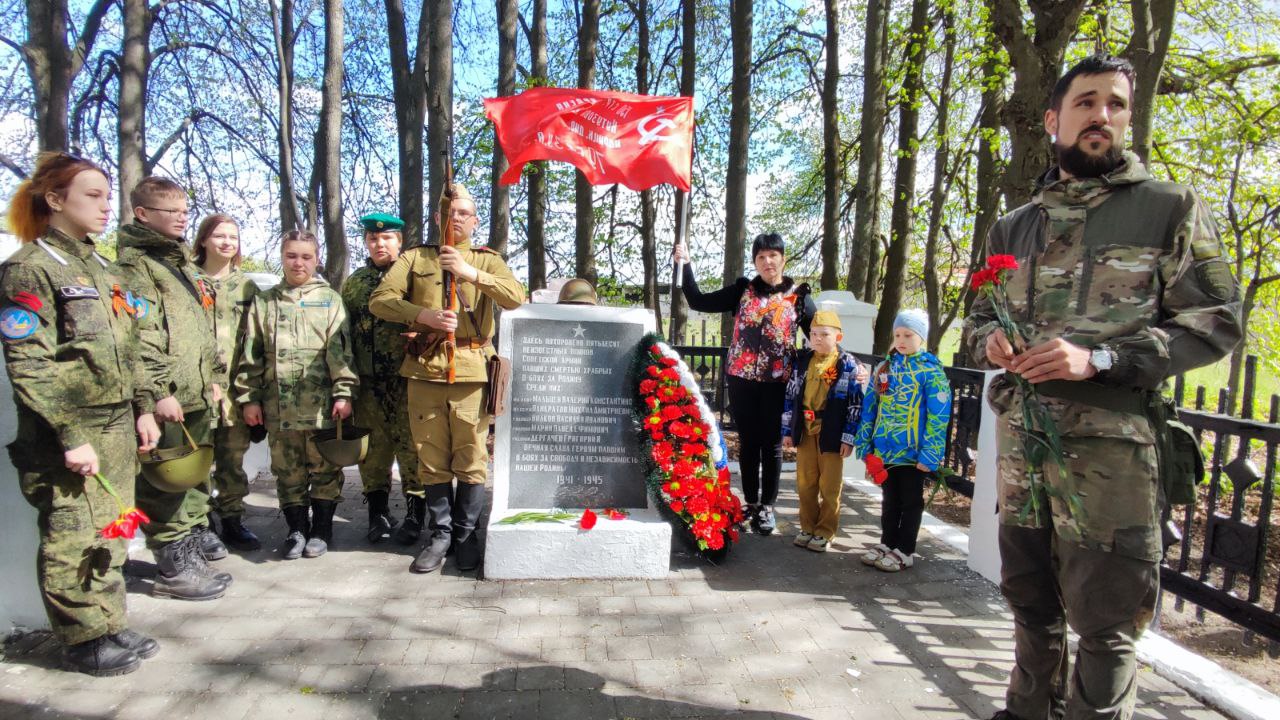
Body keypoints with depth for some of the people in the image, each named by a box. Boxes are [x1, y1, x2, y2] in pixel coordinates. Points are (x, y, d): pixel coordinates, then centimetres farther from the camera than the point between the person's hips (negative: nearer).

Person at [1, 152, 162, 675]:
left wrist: (142, 408, 13)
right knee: (73, 538, 2)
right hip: (68, 435, -7)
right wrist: (70, 436, -18)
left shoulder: (100, 268, 15)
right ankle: (82, 640, 17)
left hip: (117, 425, 8)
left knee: (110, 533, 14)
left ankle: (110, 626, 26)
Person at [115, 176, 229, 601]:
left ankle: (195, 537, 34)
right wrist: (158, 390, -21)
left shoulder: (183, 262, 21)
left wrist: (212, 376, 21)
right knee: (167, 484, -3)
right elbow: (138, 334, -18)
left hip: (197, 394, 9)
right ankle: (173, 569, 5)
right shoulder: (134, 264, -9)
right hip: (168, 398, -9)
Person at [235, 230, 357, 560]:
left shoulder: (330, 299, 5)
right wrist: (249, 398, 5)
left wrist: (343, 393, -9)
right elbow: (251, 355, 10)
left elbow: (341, 350, -2)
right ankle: (297, 529, 23)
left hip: (322, 404, -2)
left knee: (324, 469, 6)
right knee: (288, 471, 10)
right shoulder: (264, 302, 11)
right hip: (279, 405, 2)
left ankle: (321, 529, 19)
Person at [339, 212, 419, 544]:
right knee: (373, 448, 10)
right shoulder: (353, 283, 13)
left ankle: (414, 515, 12)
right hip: (368, 383, 4)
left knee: (411, 447, 0)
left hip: (407, 380, -4)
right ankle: (378, 513, 23)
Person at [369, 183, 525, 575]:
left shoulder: (487, 260, 11)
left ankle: (465, 535, 19)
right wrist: (423, 314, -12)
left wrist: (471, 273, -17)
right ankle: (441, 534, 22)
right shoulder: (415, 257, 13)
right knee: (433, 461, 8)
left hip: (471, 371, -1)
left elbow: (516, 297, -7)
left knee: (471, 461, 3)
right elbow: (380, 299, 3)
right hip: (424, 370, 2)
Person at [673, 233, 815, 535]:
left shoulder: (798, 295, 1)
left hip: (777, 381, -1)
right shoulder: (742, 290, 4)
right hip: (742, 378, 1)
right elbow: (699, 302, 3)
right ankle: (751, 503, 23)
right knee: (748, 442, 10)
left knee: (771, 444, 6)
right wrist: (685, 265, -4)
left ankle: (767, 507, 19)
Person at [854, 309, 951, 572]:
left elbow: (938, 415, -13)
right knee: (889, 500, 17)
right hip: (884, 450, 5)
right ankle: (887, 544, 31)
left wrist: (929, 454, -17)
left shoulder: (930, 370, -9)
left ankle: (904, 552, 21)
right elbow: (870, 407, 9)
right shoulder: (884, 367, 7)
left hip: (912, 452, -5)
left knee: (910, 502, 10)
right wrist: (865, 445, 6)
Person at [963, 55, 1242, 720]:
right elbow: (978, 318, 20)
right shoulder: (1012, 228, 14)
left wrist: (1098, 359, -18)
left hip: (1110, 445, -4)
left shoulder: (1170, 208, 2)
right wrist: (990, 341, -5)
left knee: (1103, 620, 4)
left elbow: (1217, 320, -4)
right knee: (1029, 599, 18)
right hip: (1019, 440, 4)